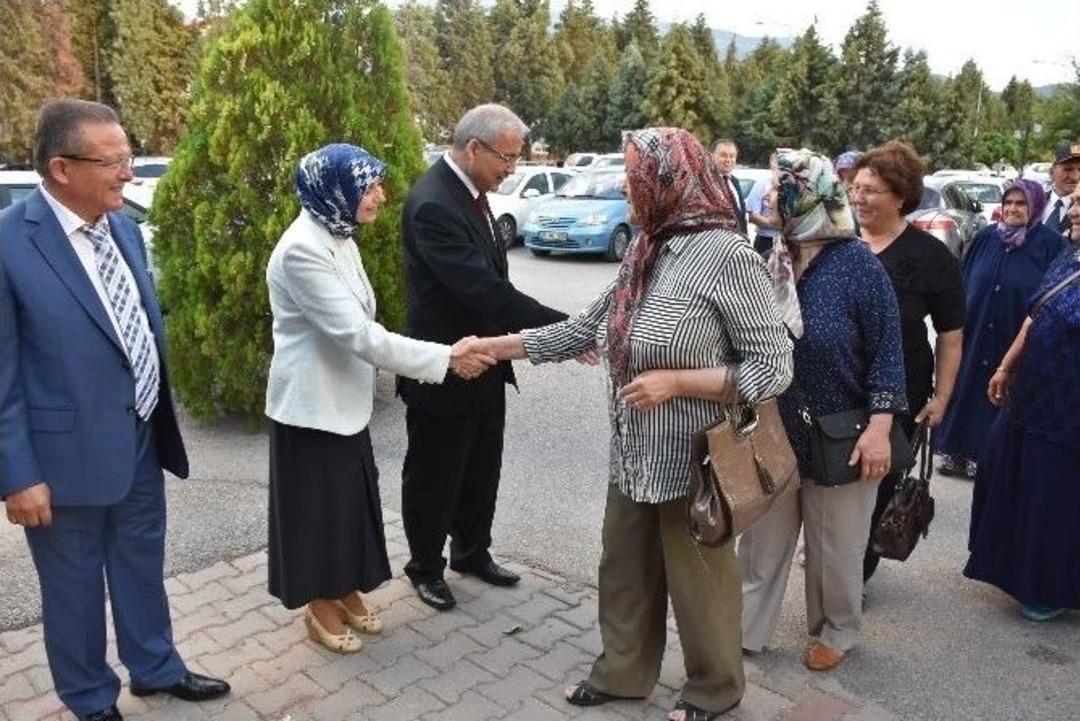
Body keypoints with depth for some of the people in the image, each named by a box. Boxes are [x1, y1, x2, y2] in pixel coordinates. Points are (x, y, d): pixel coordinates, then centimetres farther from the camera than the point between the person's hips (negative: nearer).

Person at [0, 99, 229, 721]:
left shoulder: (125, 228, 1)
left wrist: (162, 419, 14)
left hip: (143, 438, 6)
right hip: (68, 454, -6)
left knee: (142, 566, 23)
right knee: (75, 587, 16)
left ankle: (157, 668, 44)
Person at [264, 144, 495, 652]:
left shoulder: (338, 238, 6)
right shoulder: (302, 249, -24)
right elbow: (356, 333, -28)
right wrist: (445, 358, -27)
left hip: (345, 397, 8)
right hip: (311, 403, -8)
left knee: (350, 499, 18)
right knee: (318, 505, 7)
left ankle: (347, 591, 36)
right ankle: (321, 606, 27)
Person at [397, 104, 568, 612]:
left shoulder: (470, 191, 6)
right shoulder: (432, 205, -25)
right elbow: (484, 289, -31)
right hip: (446, 370, -9)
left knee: (481, 470, 21)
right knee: (433, 476, 11)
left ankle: (472, 551, 41)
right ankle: (426, 567, 32)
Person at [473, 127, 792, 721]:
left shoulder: (726, 254, -18)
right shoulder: (645, 252, 4)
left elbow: (774, 367, -17)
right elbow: (588, 327, 11)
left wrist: (675, 382, -23)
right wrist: (500, 346, 10)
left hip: (693, 461, -7)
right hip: (633, 456, 7)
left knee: (697, 581, 14)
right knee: (625, 572, 20)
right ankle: (623, 673, 42)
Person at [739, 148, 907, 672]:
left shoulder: (858, 266, -13)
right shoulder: (767, 262, -1)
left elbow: (886, 352, -11)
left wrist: (879, 427, -17)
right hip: (772, 433, 4)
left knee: (835, 549, 14)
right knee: (762, 542, 14)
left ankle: (836, 632, 36)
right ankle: (745, 630, 29)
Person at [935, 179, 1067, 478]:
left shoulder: (1051, 245, -5)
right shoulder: (985, 238, 5)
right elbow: (962, 283, 9)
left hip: (1016, 341, -3)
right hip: (973, 336, 4)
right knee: (964, 393, 9)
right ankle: (958, 454, 22)